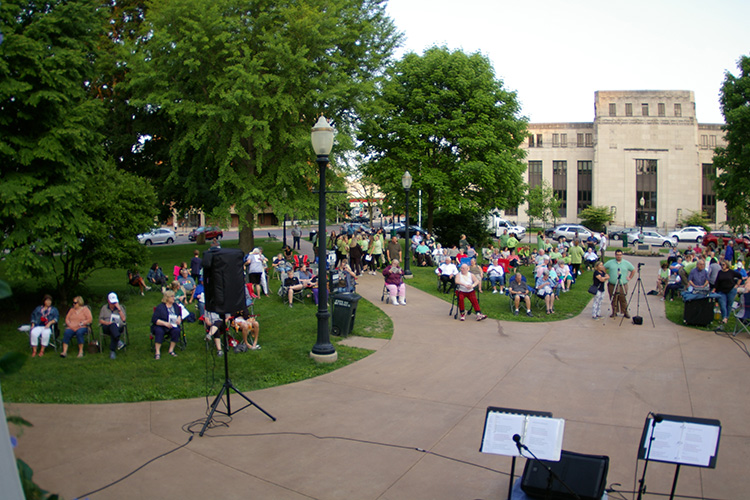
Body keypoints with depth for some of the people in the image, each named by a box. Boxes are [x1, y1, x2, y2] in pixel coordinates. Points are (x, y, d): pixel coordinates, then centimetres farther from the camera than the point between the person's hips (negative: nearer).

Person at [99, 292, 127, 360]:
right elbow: (100, 320, 12)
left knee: (113, 333, -36)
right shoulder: (104, 308, 19)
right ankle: (118, 342, -56)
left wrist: (119, 309, -5)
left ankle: (112, 351, -36)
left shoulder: (120, 307, 16)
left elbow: (124, 319, 3)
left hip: (119, 328, 0)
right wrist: (107, 323, -10)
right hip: (107, 328, 0)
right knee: (113, 325, -38)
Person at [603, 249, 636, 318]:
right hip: (612, 285, 1)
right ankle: (614, 312, 14)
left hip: (623, 285, -1)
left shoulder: (626, 263, 6)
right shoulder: (610, 263, 6)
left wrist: (630, 277, 7)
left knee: (623, 299, -1)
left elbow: (633, 270, 17)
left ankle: (625, 312, 10)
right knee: (613, 300, 4)